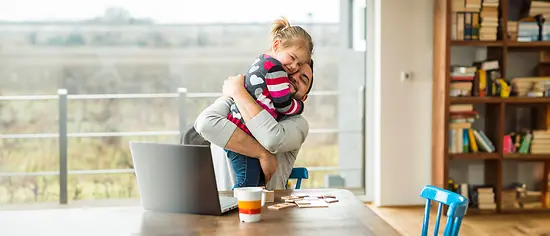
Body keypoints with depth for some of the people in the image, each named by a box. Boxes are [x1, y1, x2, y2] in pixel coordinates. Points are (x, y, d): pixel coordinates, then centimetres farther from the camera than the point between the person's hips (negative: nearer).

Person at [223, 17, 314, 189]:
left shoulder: (262, 60, 17)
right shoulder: (275, 67, -14)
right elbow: (284, 105, -10)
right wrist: (300, 106, 8)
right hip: (243, 134, -10)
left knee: (259, 181, 11)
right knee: (248, 183, -9)